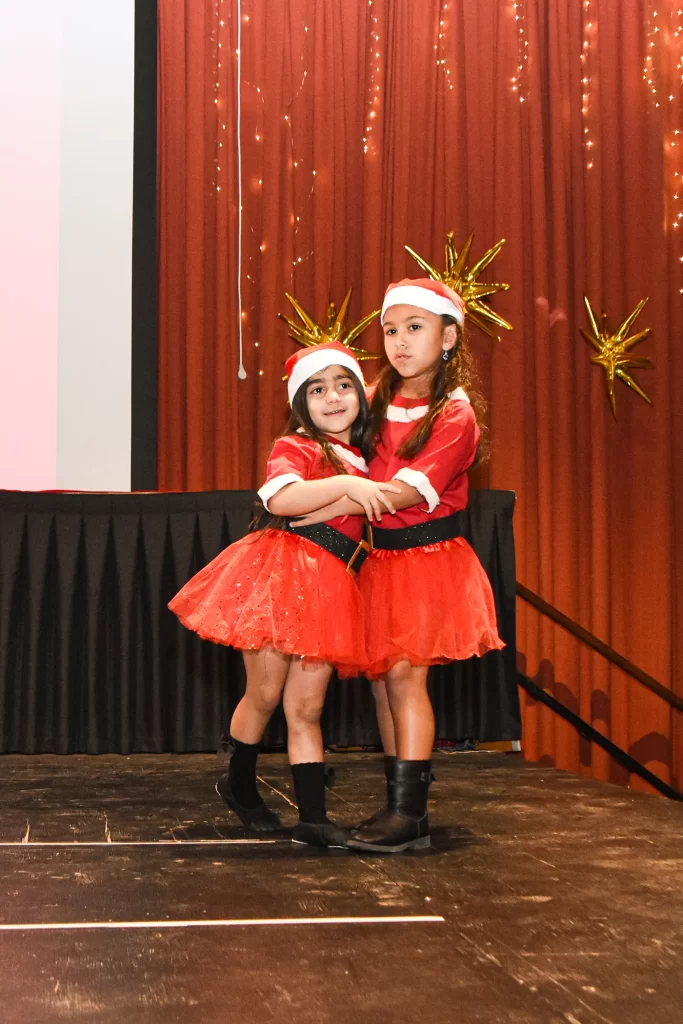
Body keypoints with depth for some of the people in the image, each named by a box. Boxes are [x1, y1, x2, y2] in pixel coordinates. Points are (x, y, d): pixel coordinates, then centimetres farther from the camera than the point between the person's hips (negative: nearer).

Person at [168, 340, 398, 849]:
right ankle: (239, 784, 29)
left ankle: (313, 817, 5)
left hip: (331, 590, 6)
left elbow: (368, 520, 32)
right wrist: (346, 484, -29)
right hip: (281, 576, -6)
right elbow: (280, 499, -25)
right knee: (265, 695, 5)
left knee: (306, 706, 5)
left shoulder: (361, 462, 18)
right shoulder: (294, 448, -4)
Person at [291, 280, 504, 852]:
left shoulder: (456, 413, -10)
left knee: (405, 672, -15)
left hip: (428, 554, -6)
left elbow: (406, 492, -19)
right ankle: (402, 806, 13)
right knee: (382, 677, 5)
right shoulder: (379, 402, 9)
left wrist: (315, 511, -21)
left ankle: (409, 813, -13)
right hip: (379, 557, 6)